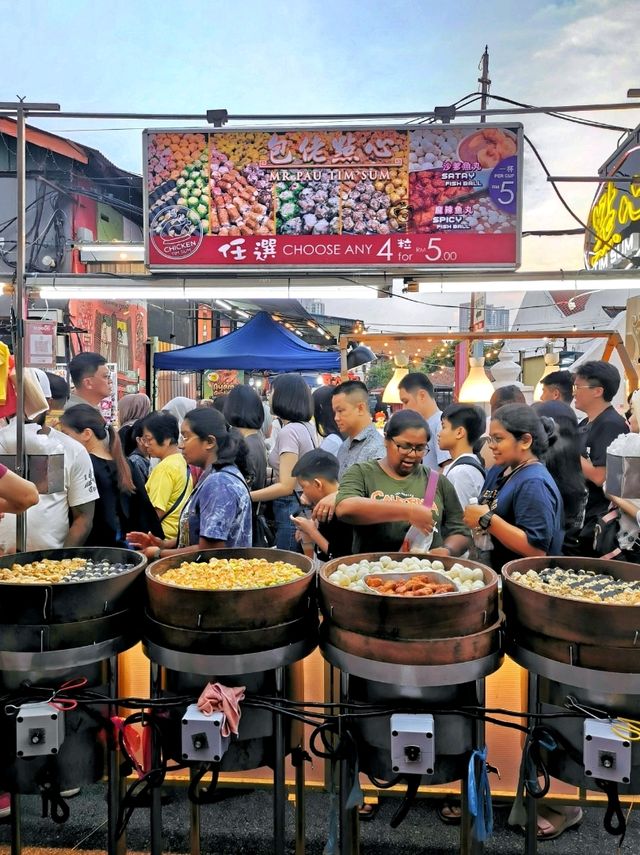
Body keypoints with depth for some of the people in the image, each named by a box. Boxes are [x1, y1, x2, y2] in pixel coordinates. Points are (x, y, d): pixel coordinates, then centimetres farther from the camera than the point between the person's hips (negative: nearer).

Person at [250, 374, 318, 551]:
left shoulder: (288, 431, -17)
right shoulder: (308, 427, 10)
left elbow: (286, 486, -22)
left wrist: (245, 496, -22)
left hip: (290, 509, -9)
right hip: (305, 507, 9)